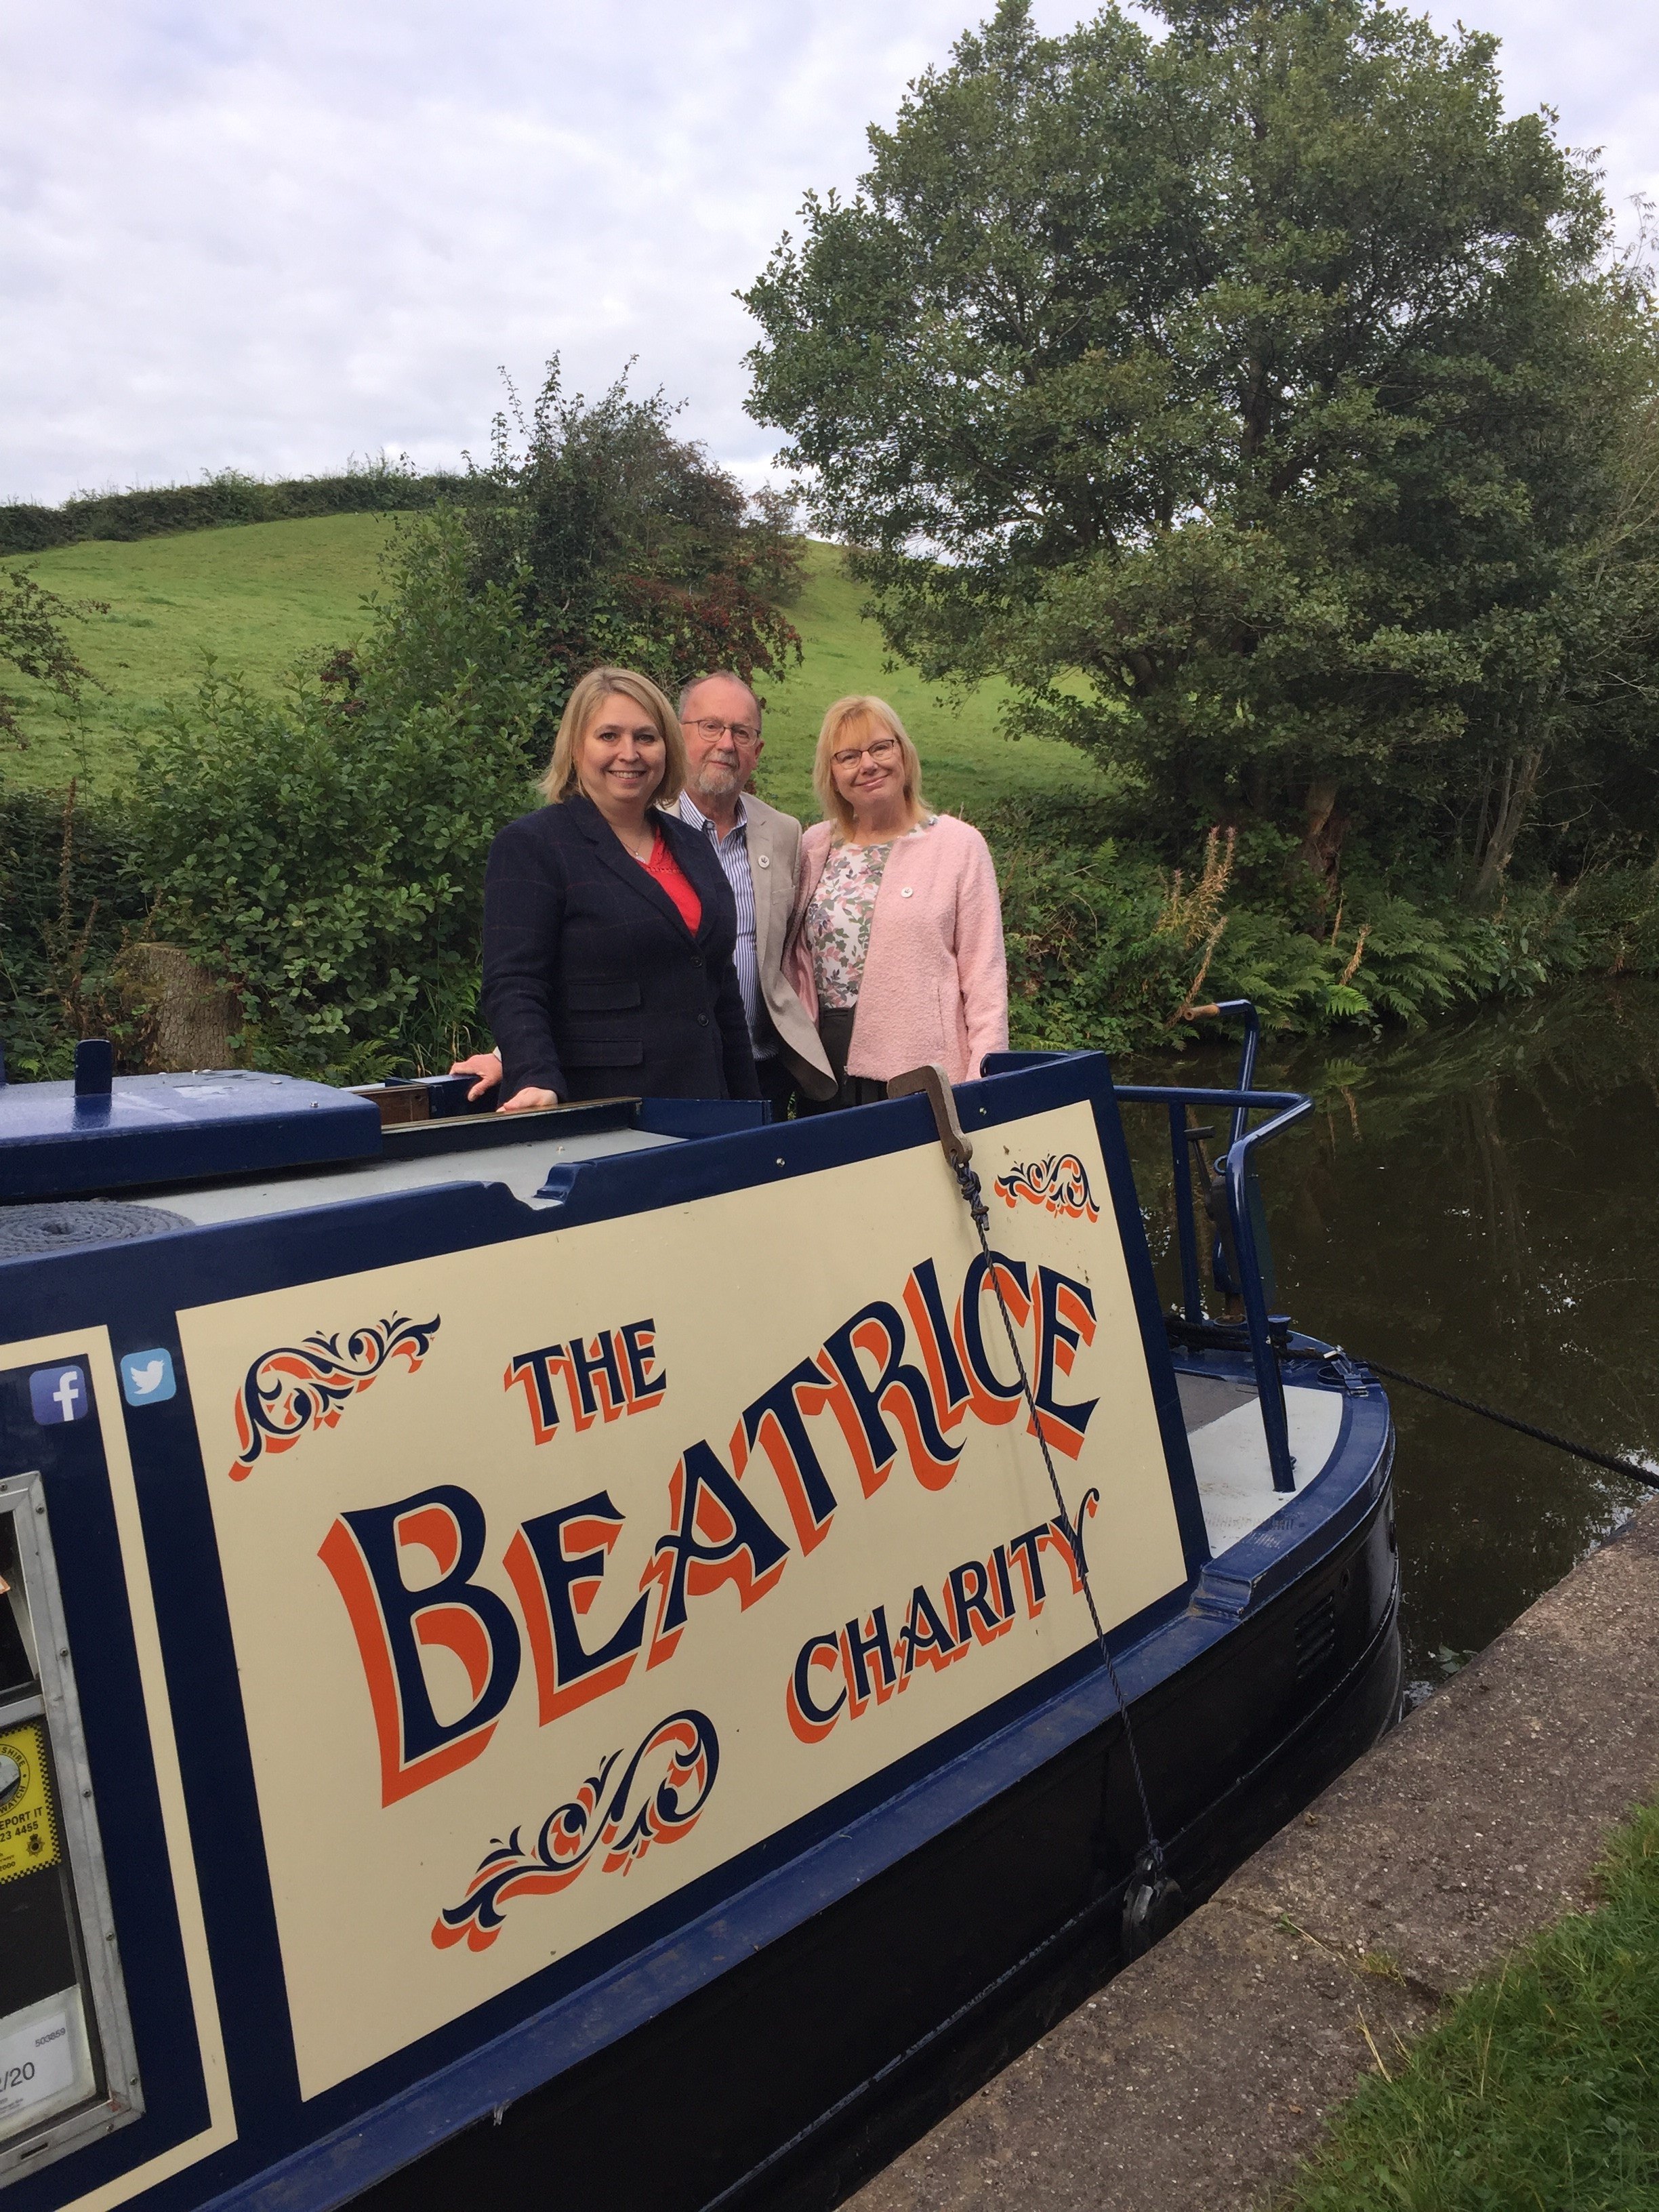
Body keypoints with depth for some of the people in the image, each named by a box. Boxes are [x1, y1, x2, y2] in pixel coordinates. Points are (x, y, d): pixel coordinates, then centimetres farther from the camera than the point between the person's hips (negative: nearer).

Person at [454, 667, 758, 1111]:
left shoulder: (692, 846, 14)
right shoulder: (530, 845, -5)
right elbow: (513, 989, -13)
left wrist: (748, 1114, 16)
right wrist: (537, 1082, -29)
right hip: (594, 1115, -6)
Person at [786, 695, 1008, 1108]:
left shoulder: (960, 844, 0)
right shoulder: (814, 846, 11)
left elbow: (985, 976, -4)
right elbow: (799, 963, 14)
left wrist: (983, 1084, -11)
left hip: (922, 1073, -3)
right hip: (827, 1071, 3)